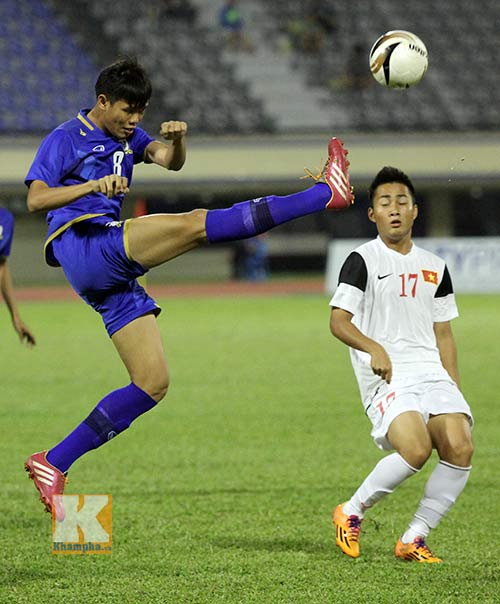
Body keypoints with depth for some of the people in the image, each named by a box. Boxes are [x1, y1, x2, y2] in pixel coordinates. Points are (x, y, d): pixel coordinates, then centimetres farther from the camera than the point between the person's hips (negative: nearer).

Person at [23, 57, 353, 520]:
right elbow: (36, 199, -9)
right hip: (82, 243, -9)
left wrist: (177, 140, -15)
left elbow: (170, 161, 8)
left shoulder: (125, 136, 23)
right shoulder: (64, 140, 4)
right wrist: (94, 185, -23)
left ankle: (53, 464, 2)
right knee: (195, 223, -22)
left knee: (153, 384, 3)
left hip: (113, 275, 9)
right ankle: (325, 194, -26)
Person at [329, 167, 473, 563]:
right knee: (416, 448, -28)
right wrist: (374, 348, -25)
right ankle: (351, 512, -3)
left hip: (432, 373, 5)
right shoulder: (363, 260, 2)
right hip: (386, 377, -5)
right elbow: (338, 321, -7)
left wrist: (454, 388, 14)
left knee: (460, 447, -18)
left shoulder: (434, 268, 19)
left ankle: (414, 540, -4)